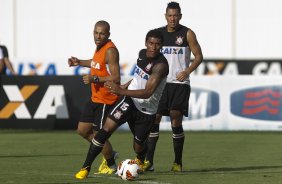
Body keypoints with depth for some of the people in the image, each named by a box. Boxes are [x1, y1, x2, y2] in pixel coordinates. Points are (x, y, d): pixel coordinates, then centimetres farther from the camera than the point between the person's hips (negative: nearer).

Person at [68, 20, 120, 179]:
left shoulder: (110, 51, -20)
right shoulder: (100, 47, 8)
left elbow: (116, 78, -25)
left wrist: (95, 79, -28)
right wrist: (80, 62, 26)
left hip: (106, 99, -10)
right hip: (95, 98, 10)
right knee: (83, 130, 14)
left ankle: (111, 165, 19)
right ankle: (109, 154, 29)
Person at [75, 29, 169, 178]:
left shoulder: (161, 65, -23)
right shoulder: (142, 54, 0)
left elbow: (147, 93, -31)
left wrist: (122, 91, -38)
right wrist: (124, 86, 25)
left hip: (146, 110, -4)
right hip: (130, 100, 4)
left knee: (138, 147, 8)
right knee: (107, 128, -16)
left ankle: (140, 160, 49)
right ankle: (86, 166, -15)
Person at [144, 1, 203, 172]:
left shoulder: (187, 34, -1)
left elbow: (199, 56, 1)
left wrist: (187, 72, -14)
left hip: (180, 83, -3)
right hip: (160, 82, 3)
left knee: (176, 121, -8)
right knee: (154, 119, -3)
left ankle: (178, 162, 2)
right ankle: (149, 161, 0)